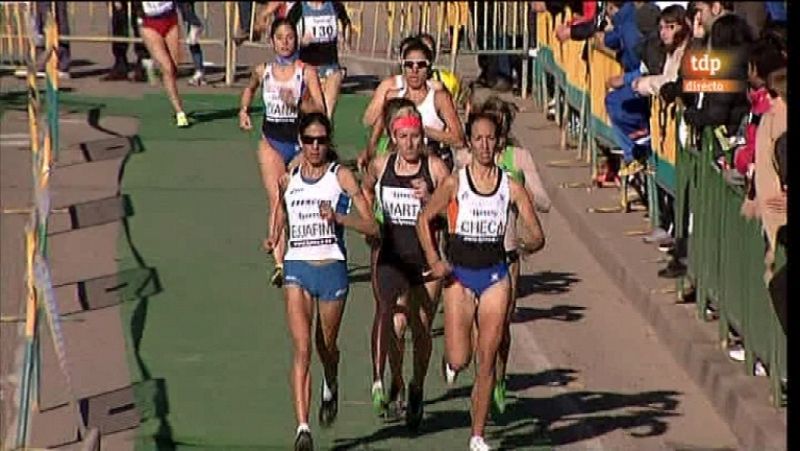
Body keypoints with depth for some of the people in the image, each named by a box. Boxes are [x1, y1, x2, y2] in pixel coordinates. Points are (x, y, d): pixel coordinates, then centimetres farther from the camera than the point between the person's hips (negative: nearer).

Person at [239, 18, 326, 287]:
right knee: (277, 202, -13)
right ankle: (279, 264, -21)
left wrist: (299, 103, -27)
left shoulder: (306, 72, -5)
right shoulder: (262, 71, 4)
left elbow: (321, 110, -12)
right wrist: (244, 110, 12)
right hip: (271, 142, 1)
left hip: (301, 142, -1)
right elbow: (250, 88, 28)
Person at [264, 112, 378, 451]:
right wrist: (272, 241, 3)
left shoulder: (341, 176, -1)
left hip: (332, 268, -1)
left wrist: (337, 217, -21)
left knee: (326, 345, 15)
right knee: (301, 349, -13)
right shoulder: (288, 180, 8)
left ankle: (330, 388, 51)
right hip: (297, 268, 1)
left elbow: (372, 226, -6)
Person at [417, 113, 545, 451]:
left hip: (495, 277, 1)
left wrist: (529, 245, -23)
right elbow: (424, 220, 3)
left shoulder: (511, 188, -1)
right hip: (459, 275, -1)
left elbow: (537, 235, 0)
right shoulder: (455, 183, -5)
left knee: (487, 361, 0)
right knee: (459, 360, -8)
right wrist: (433, 260, -8)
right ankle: (450, 353, 31)